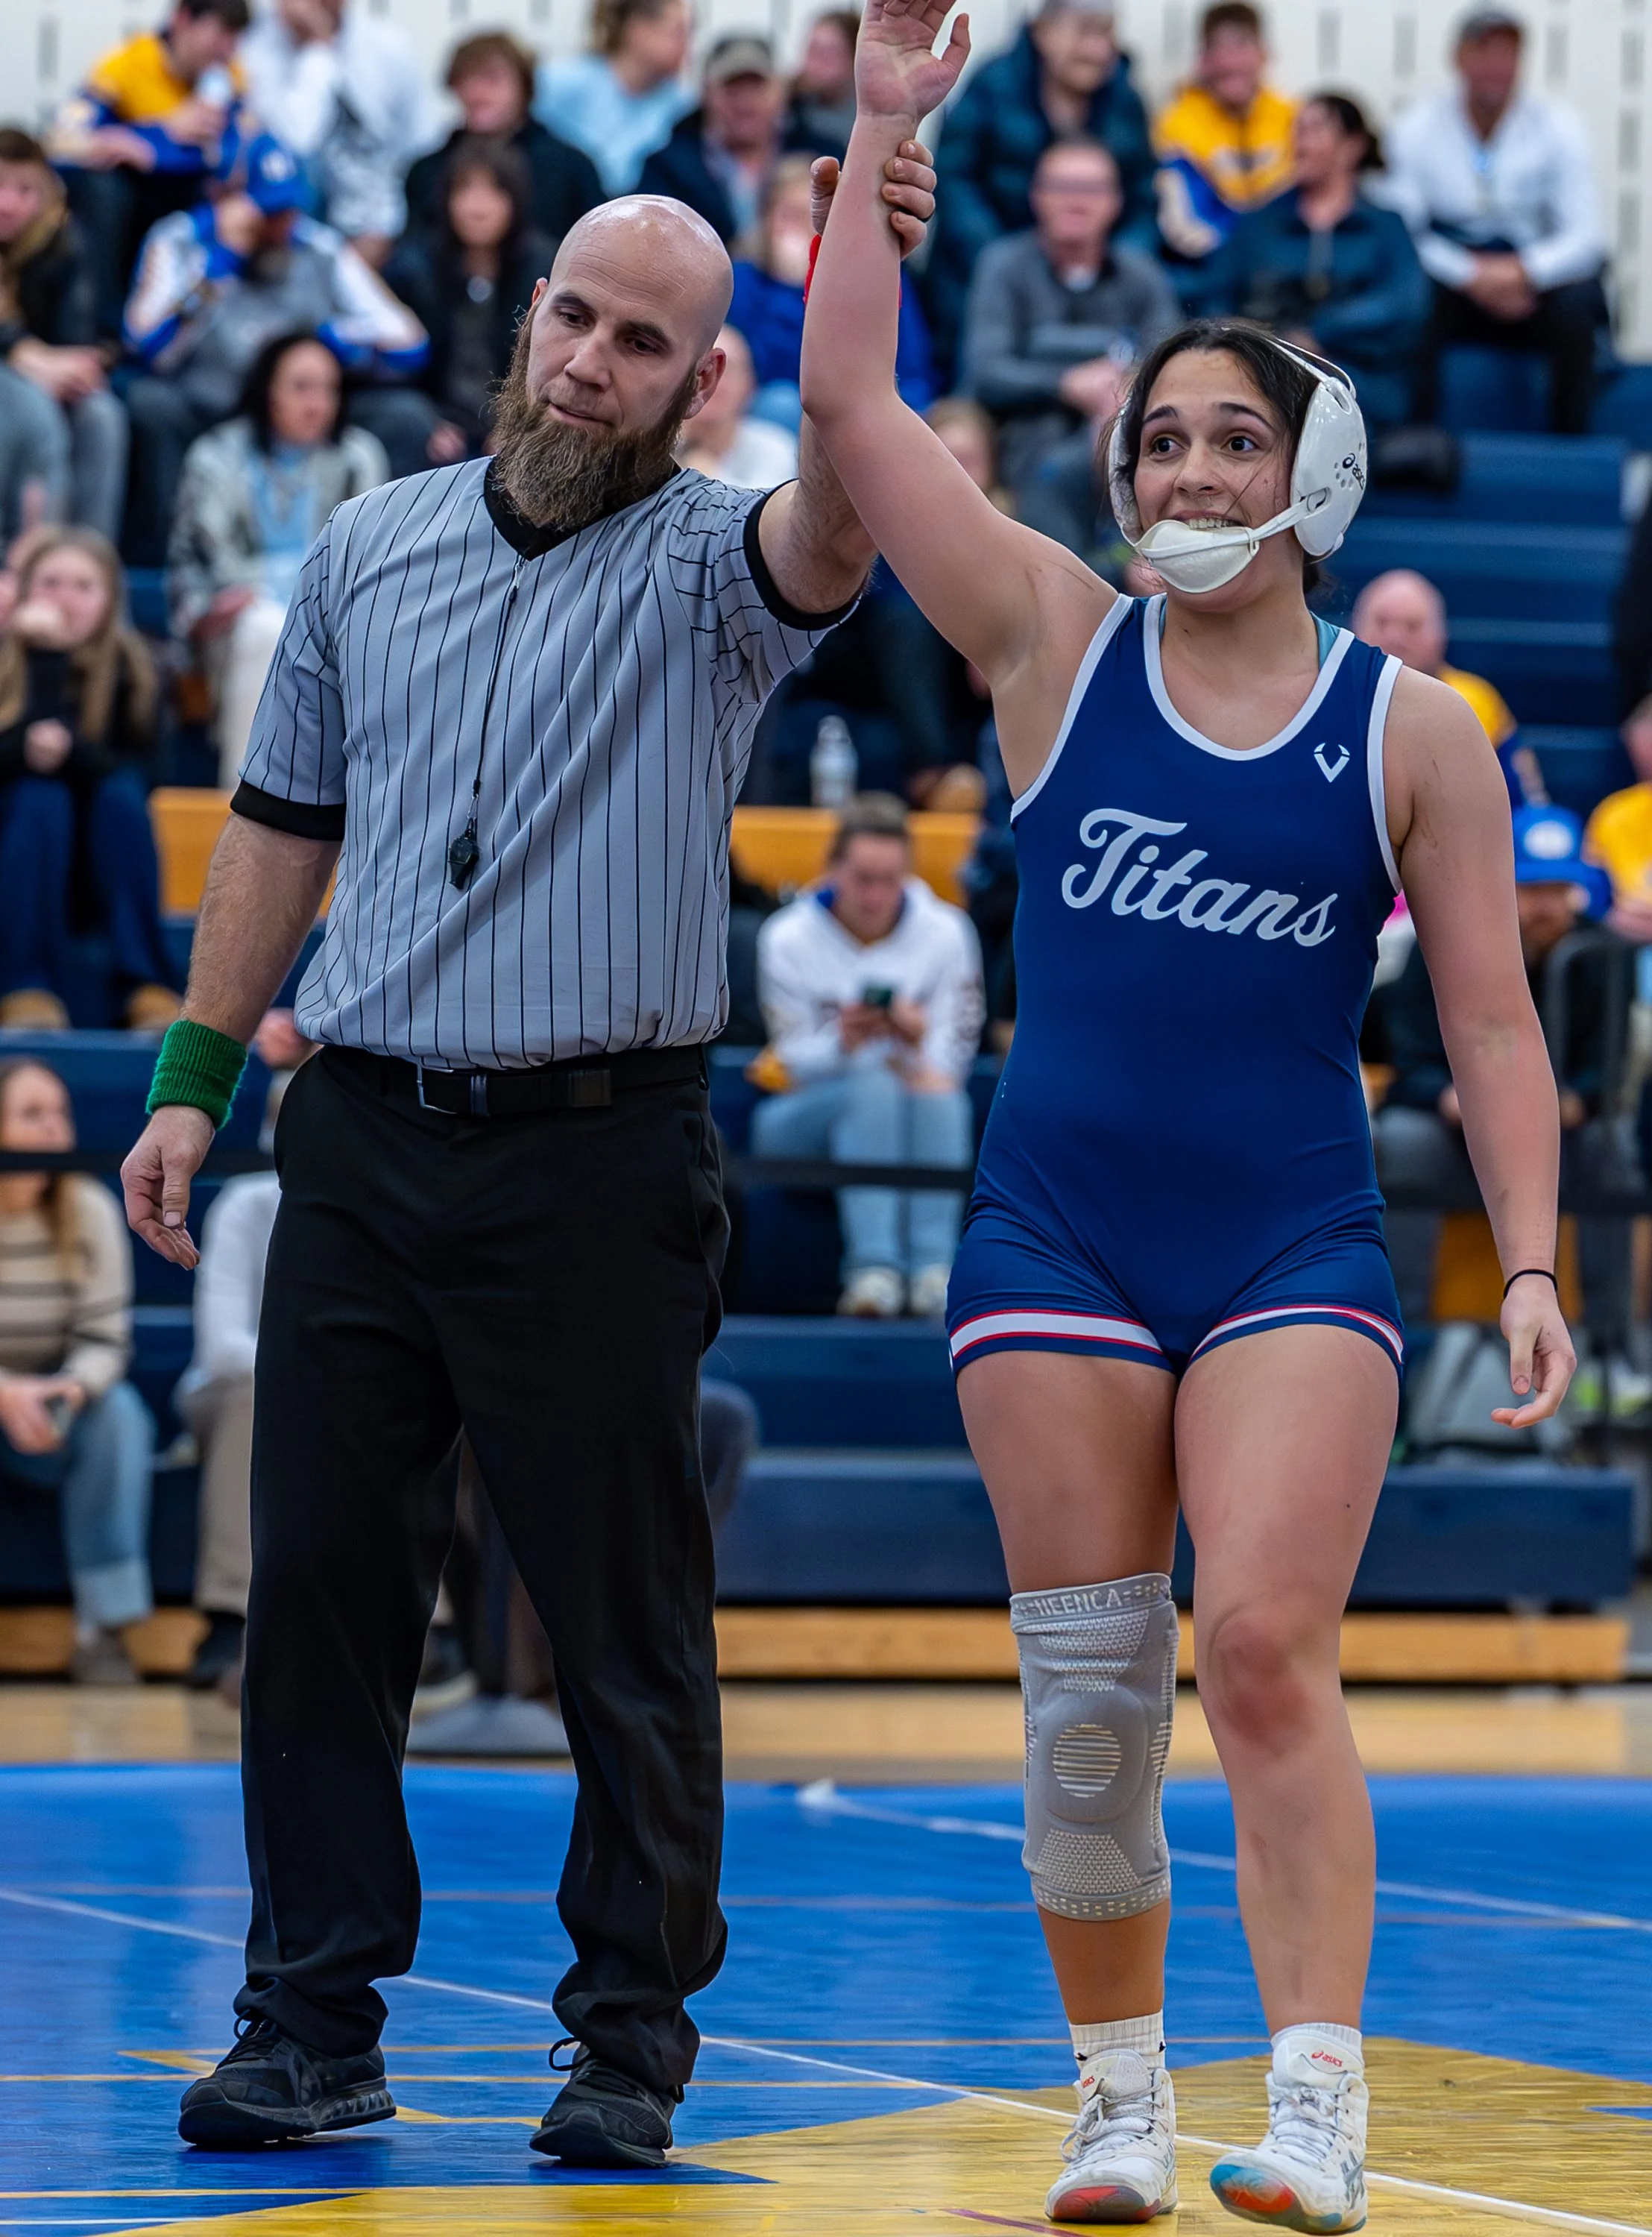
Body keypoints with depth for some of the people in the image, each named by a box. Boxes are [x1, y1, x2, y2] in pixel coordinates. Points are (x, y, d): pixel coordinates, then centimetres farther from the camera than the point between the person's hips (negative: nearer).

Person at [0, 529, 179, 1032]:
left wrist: (71, 750, -36)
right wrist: (46, 659, -32)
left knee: (120, 795, -26)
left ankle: (144, 987, -31)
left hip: (95, 877, 2)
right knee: (41, 797, -29)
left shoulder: (128, 665, -6)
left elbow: (137, 773, -17)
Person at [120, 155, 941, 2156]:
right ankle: (313, 2025, 12)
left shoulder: (704, 567, -2)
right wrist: (194, 1076, 13)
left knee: (627, 1625, 1)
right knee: (316, 1581, 4)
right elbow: (282, 826, 18)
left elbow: (834, 524, -26)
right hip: (360, 1143, 4)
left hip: (597, 1166, -4)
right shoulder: (367, 549, 11)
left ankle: (633, 2039, 12)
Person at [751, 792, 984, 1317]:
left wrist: (921, 1043, -27)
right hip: (802, 1124, -2)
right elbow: (794, 1062, -7)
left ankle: (935, 1270, -43)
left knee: (940, 1095, -33)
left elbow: (953, 1055, -3)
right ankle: (873, 1268, -48)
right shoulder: (788, 938, -4)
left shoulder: (944, 932, 0)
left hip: (922, 1121, 2)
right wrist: (843, 1044, -30)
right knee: (875, 1087, -35)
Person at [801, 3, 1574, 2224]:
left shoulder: (1411, 731, 3)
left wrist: (1531, 1264, -7)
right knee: (1087, 1697, 3)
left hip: (1300, 1250, -2)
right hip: (1057, 1239, 2)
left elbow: (1494, 1028, 4)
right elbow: (848, 400, 0)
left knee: (1266, 1651, -16)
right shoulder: (1057, 641, 5)